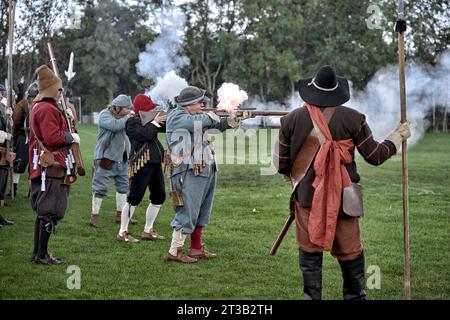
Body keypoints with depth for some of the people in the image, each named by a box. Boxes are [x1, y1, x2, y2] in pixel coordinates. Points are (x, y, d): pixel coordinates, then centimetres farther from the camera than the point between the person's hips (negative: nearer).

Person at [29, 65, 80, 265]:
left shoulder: (37, 107, 17)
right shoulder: (48, 109, -16)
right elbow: (53, 137, -24)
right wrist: (71, 137, -9)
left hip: (42, 167, 11)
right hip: (51, 166, -11)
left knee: (42, 211, 16)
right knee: (50, 212, -6)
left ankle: (38, 252, 22)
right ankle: (42, 255, -2)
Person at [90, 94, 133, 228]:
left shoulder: (124, 116, 13)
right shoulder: (104, 115, -10)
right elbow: (115, 125, -28)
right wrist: (129, 117, -22)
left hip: (122, 158, 8)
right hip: (106, 158, -8)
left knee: (123, 186, 12)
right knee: (100, 187, -3)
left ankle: (120, 215, 22)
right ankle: (94, 216, 4)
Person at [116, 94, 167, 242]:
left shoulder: (149, 120, 16)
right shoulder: (132, 122, -7)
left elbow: (166, 127, 17)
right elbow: (144, 134, -23)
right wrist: (154, 122, -12)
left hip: (155, 163, 9)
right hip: (141, 163, -9)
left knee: (159, 197, 12)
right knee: (135, 197, -8)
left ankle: (148, 231, 22)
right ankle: (122, 233, -1)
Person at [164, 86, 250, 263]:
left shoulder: (197, 116, 15)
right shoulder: (176, 116, -11)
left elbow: (217, 124, 14)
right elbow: (197, 123, -27)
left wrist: (230, 120, -6)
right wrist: (211, 116, -9)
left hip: (206, 172, 9)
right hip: (189, 174, -9)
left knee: (202, 212, 14)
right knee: (187, 214, -9)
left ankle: (196, 248, 24)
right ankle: (174, 252, -3)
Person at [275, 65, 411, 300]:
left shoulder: (292, 120, -4)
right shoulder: (352, 118, -7)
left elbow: (282, 165, 1)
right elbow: (375, 156, -1)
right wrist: (398, 136, 15)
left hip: (306, 196, 1)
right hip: (343, 199, -1)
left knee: (309, 250, 11)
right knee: (350, 252, 11)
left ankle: (312, 295, 13)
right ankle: (355, 296, 20)